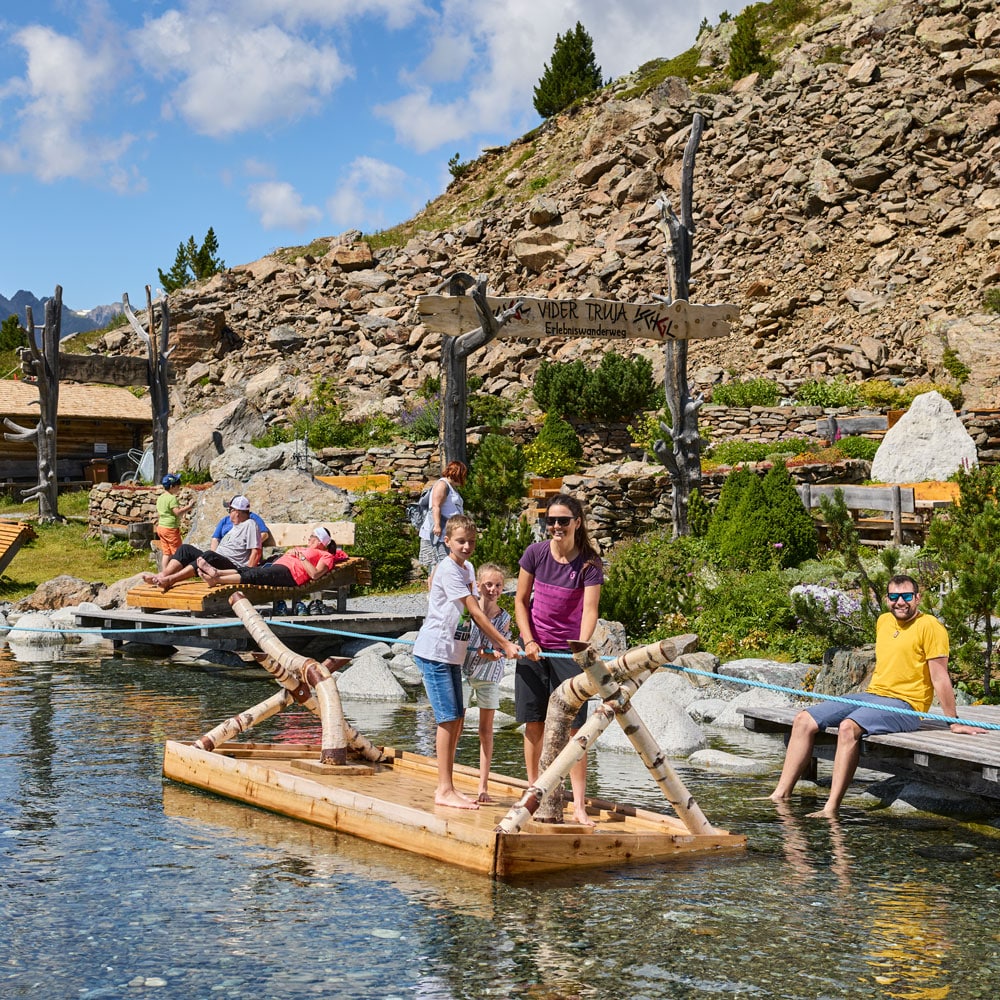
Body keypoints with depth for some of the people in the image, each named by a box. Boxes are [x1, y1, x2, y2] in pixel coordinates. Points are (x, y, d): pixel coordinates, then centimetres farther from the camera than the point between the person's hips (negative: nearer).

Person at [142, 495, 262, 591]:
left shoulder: (250, 525, 1)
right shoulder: (235, 527, 32)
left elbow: (256, 553, -10)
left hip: (234, 567, -10)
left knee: (210, 555, -39)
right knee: (186, 549, -3)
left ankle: (171, 579, -51)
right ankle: (162, 575, -26)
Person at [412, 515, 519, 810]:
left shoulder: (468, 569, 13)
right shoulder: (448, 569, -15)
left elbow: (474, 613, 12)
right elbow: (476, 612, -17)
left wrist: (494, 646, -1)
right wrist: (505, 644, -15)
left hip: (452, 653, 9)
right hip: (435, 650, -9)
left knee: (457, 718, 10)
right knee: (448, 718, -9)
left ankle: (446, 786, 17)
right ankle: (445, 790, -6)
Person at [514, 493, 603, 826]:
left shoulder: (589, 564, -11)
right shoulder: (535, 553, -4)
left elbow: (590, 610, -19)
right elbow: (521, 600, 4)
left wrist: (582, 647, -35)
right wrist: (528, 641, -6)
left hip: (569, 650, -2)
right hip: (534, 648, 2)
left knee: (573, 726, -6)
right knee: (534, 723, 6)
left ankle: (579, 805, -5)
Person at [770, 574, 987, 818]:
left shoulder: (929, 626, -7)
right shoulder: (883, 621, 15)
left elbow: (940, 677, -10)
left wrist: (953, 723, -10)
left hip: (904, 705, -8)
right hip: (871, 696, 8)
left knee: (849, 726, -35)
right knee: (804, 720, -4)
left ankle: (831, 809, -37)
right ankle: (780, 795, -5)